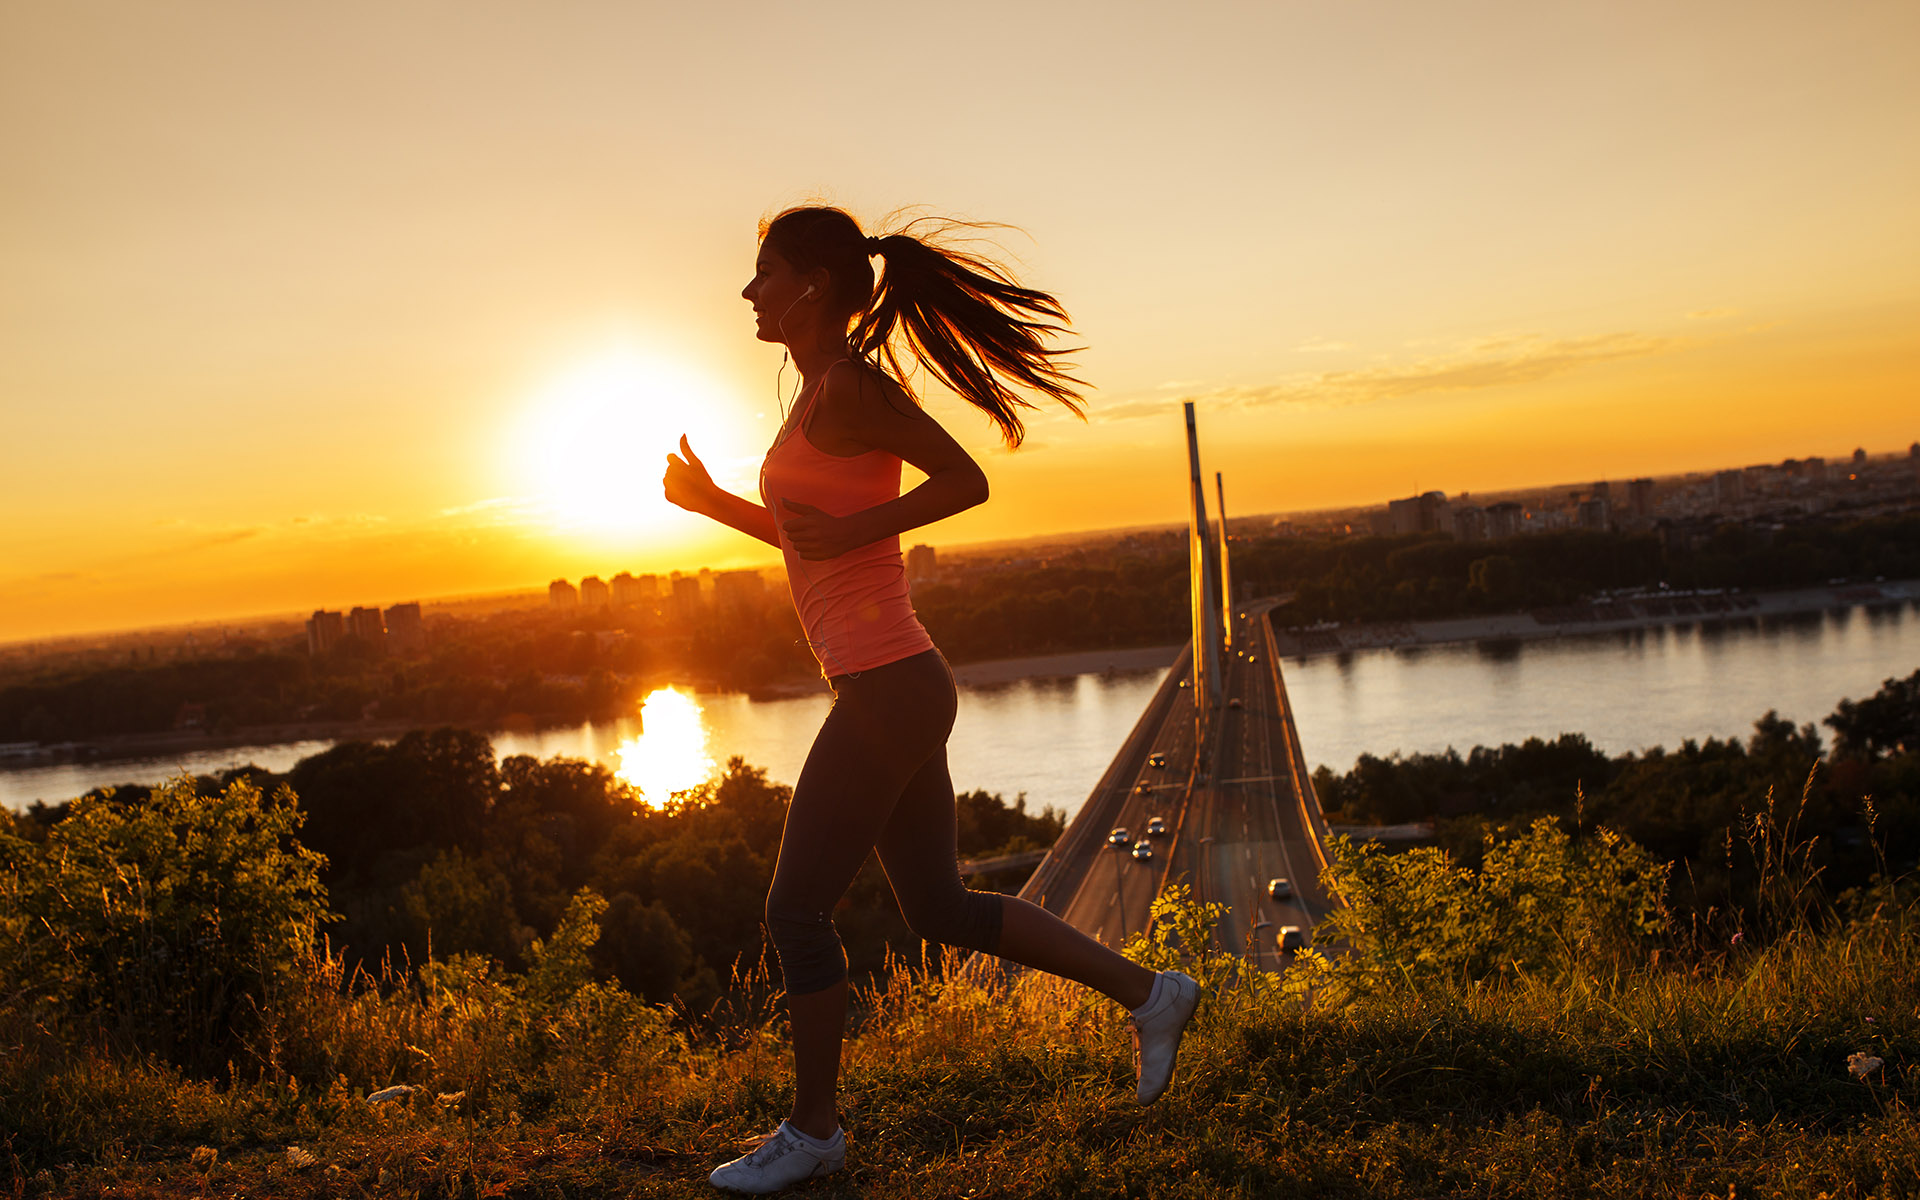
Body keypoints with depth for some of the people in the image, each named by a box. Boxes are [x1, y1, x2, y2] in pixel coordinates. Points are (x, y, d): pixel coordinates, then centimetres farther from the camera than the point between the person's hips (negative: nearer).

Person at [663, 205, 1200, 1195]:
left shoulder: (851, 383, -12)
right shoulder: (824, 391, 16)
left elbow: (966, 481, -19)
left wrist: (855, 528, -19)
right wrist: (711, 501, 17)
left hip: (887, 693, -10)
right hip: (894, 690, 10)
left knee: (796, 912, 1)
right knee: (941, 910, 16)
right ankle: (1147, 993, 23)